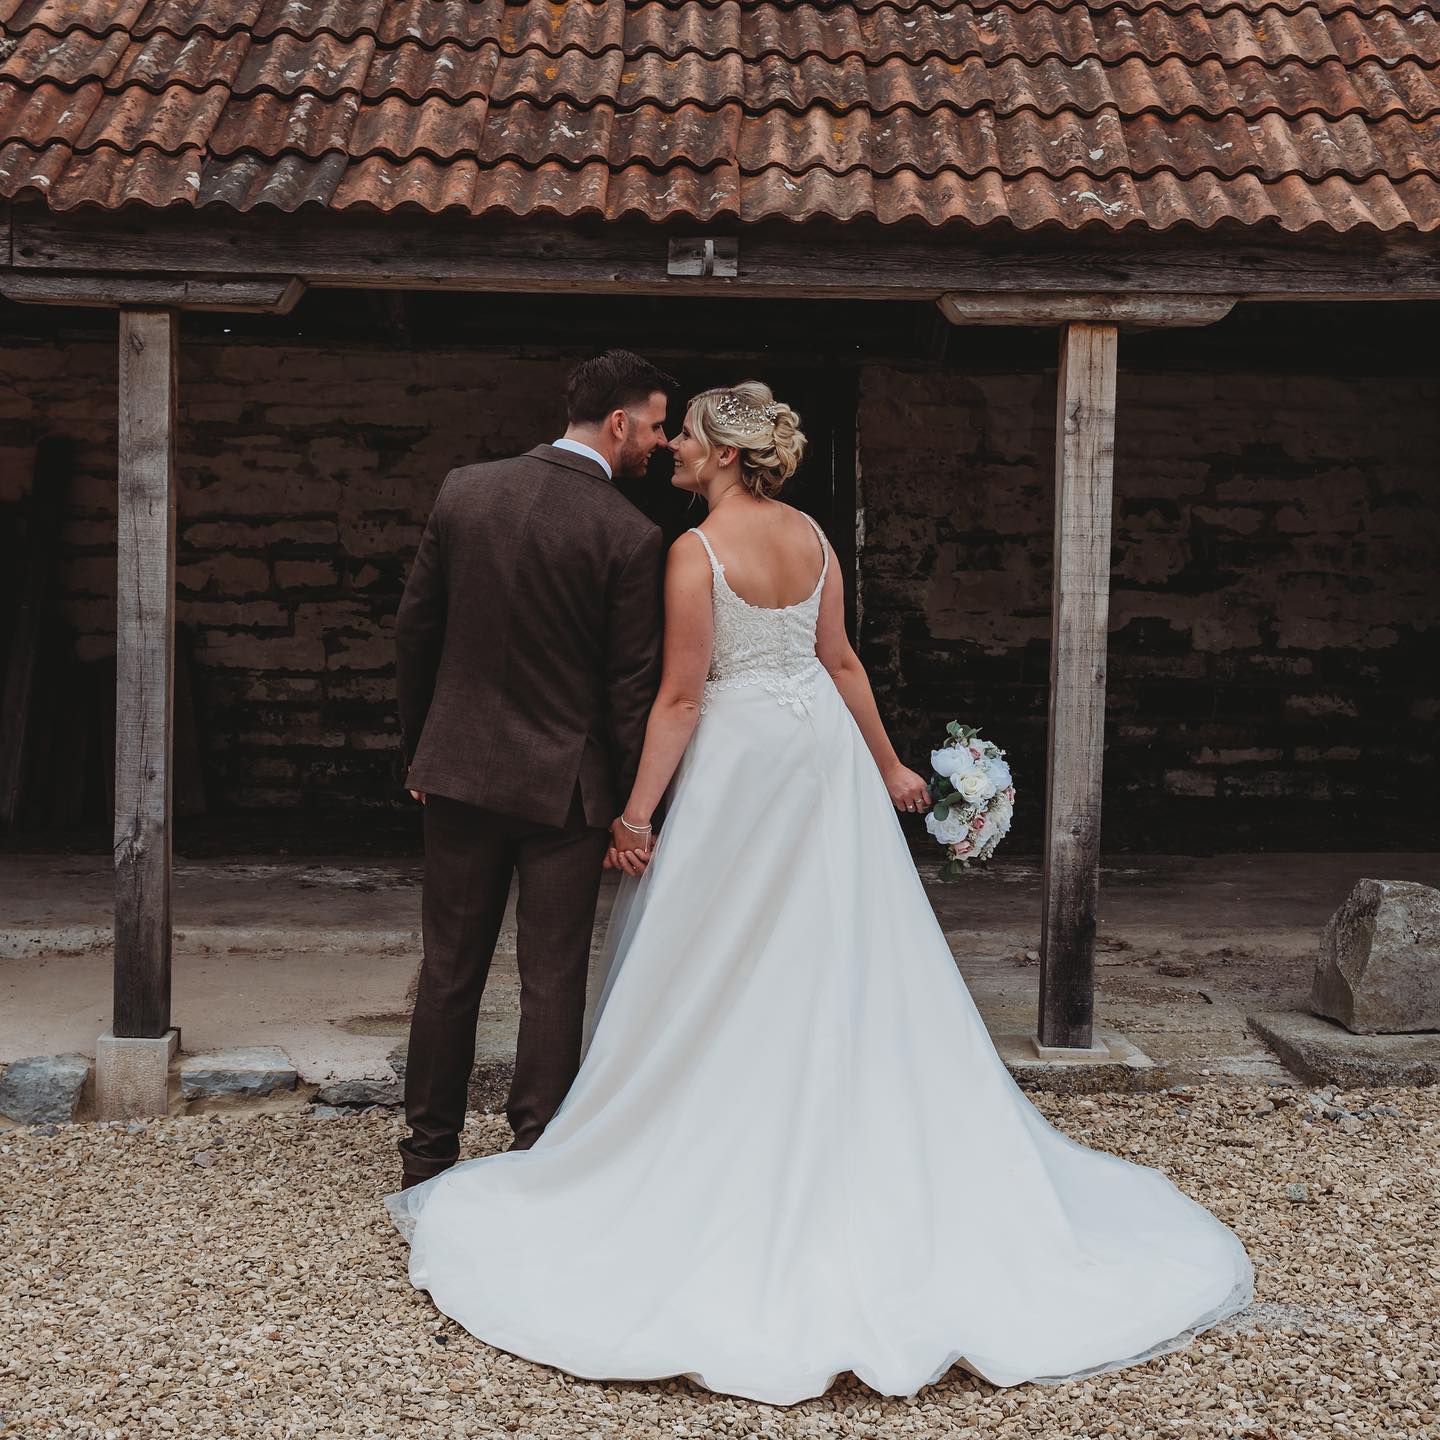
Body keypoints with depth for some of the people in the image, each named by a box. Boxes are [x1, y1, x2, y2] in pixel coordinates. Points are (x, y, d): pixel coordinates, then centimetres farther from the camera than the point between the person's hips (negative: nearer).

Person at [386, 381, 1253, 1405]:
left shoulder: (698, 552, -15)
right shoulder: (811, 535, 5)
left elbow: (681, 697, -16)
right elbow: (841, 661, 8)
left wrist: (637, 812, -11)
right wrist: (888, 764, 17)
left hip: (740, 756, -7)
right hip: (822, 745, 7)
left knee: (723, 968, 5)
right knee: (844, 962, 13)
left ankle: (724, 1149, 14)